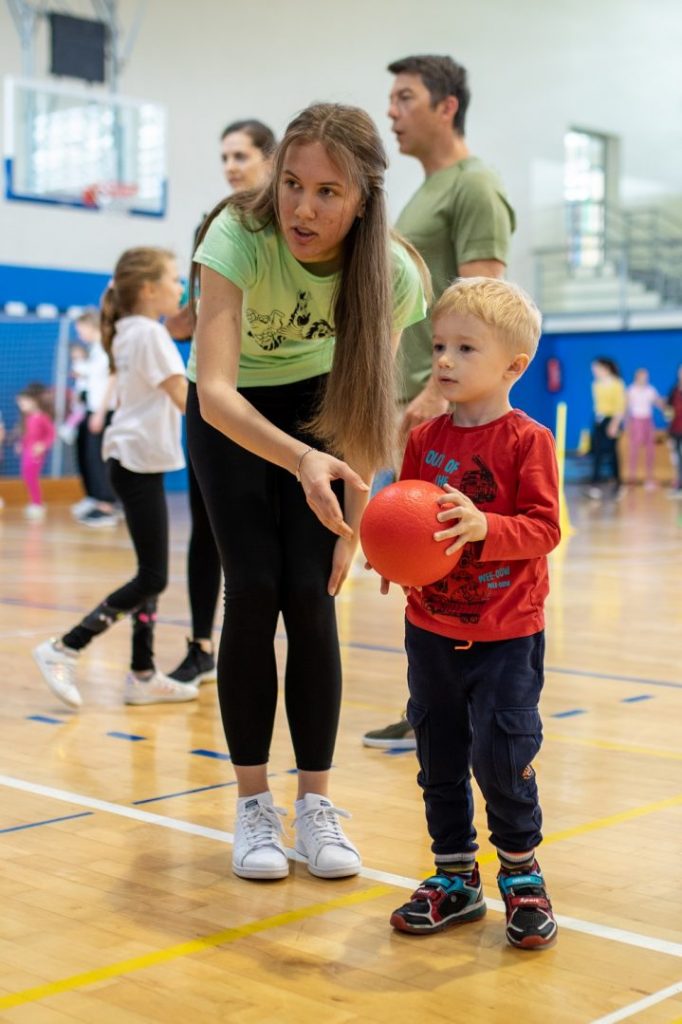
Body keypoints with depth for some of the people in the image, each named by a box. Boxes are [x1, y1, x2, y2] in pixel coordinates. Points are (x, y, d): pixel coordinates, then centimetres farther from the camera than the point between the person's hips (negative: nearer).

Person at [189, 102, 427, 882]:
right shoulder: (238, 236, -35)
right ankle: (252, 805, 1)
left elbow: (368, 404, -14)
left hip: (316, 400, 2)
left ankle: (315, 804, 2)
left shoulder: (392, 273, -26)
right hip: (229, 414, -1)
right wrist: (303, 462, -58)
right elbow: (215, 392, -43)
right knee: (253, 591, -11)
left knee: (310, 596, -9)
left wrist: (350, 520, -17)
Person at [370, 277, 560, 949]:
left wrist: (483, 526, -32)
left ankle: (521, 873, 20)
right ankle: (455, 877, 27)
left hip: (506, 635, -5)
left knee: (501, 756, -5)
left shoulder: (526, 440, -10)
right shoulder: (425, 439, 4)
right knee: (438, 761, 11)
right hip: (431, 628, 5)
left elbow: (544, 529, -16)